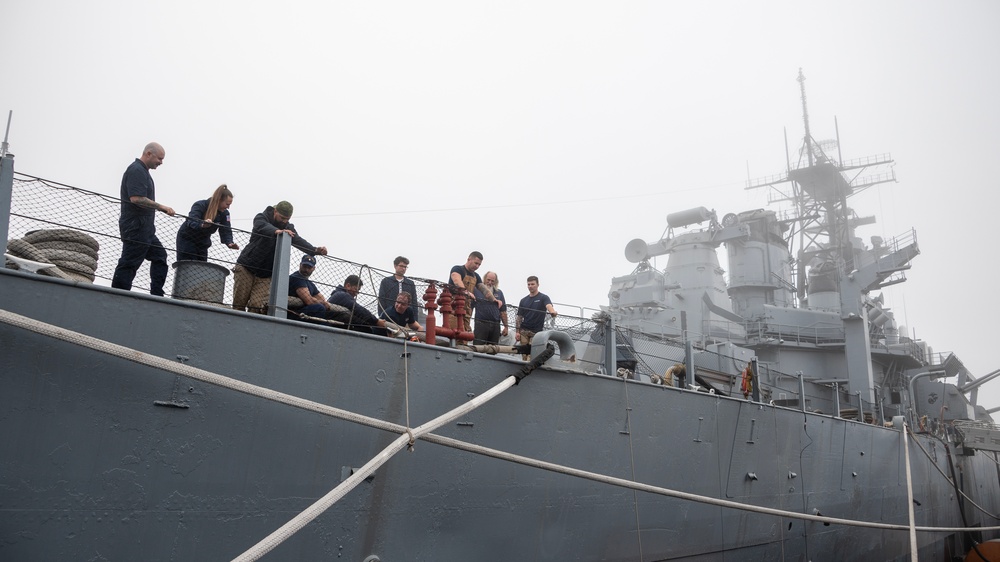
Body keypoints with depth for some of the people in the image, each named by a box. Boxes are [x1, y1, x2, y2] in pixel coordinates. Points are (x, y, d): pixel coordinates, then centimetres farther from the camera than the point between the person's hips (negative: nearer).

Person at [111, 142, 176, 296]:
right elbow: (136, 198, -25)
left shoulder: (142, 171, 19)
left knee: (160, 256, 13)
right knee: (129, 264, -7)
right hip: (136, 227, -11)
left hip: (145, 229, 11)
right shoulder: (136, 170, -13)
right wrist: (161, 207, -20)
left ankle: (157, 295, 14)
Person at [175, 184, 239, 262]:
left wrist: (229, 243, -34)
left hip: (203, 243, 5)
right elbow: (191, 222, -38)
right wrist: (202, 225, -60)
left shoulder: (224, 213, -7)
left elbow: (226, 231, -13)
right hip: (187, 240, -5)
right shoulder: (200, 205, -23)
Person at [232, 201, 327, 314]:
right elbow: (263, 226, -29)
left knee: (257, 305, -11)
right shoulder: (261, 218, -4)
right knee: (239, 302, -1)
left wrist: (315, 250, -32)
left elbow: (298, 241, -11)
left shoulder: (288, 228, 6)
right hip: (246, 267, -2)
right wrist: (277, 231, -51)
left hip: (265, 275, 2)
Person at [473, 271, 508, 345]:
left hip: (495, 325, 3)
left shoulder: (499, 293, 14)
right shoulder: (477, 290, 6)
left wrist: (506, 326, 8)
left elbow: (503, 311, 13)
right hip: (481, 324, -3)